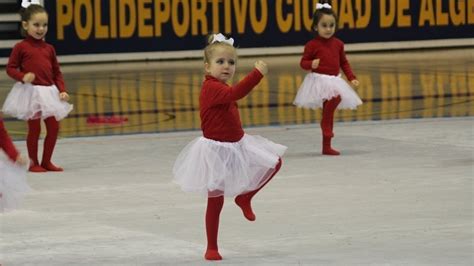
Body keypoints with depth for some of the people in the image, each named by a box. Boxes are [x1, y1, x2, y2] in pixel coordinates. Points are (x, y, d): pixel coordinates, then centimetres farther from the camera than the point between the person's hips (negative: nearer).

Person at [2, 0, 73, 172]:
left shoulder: (49, 49, 9)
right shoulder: (21, 47, -5)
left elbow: (57, 72, 13)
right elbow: (11, 68, -4)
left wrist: (62, 90, 1)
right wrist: (23, 77, -22)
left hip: (49, 92, 5)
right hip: (31, 92, -5)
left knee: (54, 127, 5)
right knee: (34, 128, 0)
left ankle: (46, 161, 19)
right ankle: (33, 163, 12)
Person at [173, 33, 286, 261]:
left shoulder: (222, 89, 8)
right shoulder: (211, 88, -24)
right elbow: (236, 93, -42)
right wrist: (257, 73, -45)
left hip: (236, 145, 9)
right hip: (216, 150, -9)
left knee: (274, 163, 7)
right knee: (215, 201, -1)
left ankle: (244, 197, 22)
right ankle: (211, 248, 11)